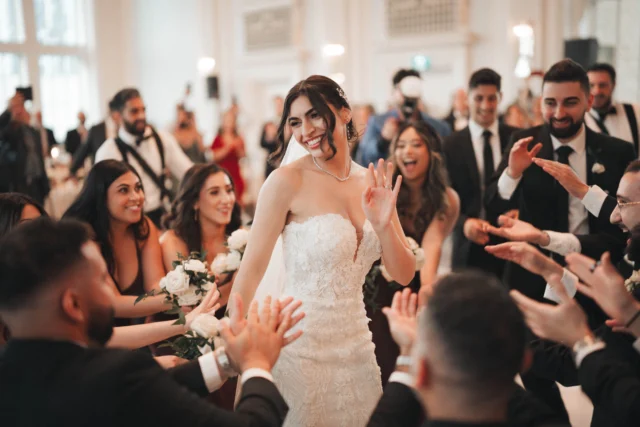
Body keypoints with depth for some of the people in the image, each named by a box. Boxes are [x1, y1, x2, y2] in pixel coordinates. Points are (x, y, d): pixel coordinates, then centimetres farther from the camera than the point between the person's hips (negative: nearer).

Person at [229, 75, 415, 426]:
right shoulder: (287, 180, -13)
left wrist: (383, 225, -17)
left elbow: (404, 275, 1)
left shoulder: (373, 183, 2)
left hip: (355, 344, 5)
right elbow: (251, 268, -14)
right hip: (300, 344, -5)